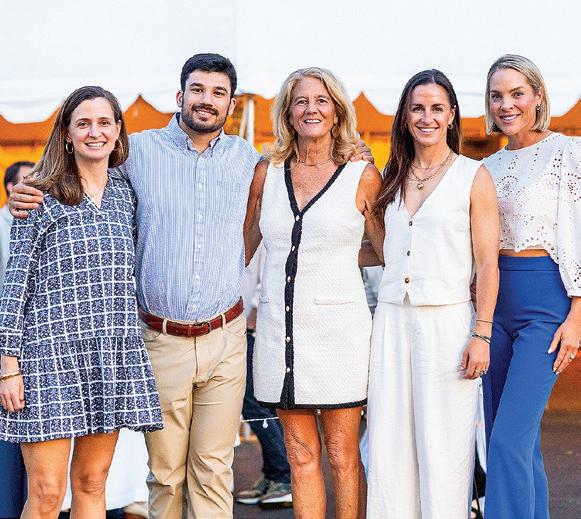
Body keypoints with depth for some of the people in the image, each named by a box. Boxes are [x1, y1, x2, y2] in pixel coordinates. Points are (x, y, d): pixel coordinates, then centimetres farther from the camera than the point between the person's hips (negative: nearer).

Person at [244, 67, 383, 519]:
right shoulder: (268, 173, 9)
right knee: (300, 455, 7)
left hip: (337, 325, -3)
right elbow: (244, 246, 16)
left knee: (342, 455, 1)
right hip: (280, 326, 3)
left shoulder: (363, 177, 0)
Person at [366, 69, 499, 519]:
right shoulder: (393, 178, 14)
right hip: (392, 321, 5)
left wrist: (481, 335, -10)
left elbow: (488, 264, -4)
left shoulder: (473, 177, 0)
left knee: (443, 444, -2)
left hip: (447, 322, -4)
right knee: (390, 442, 4)